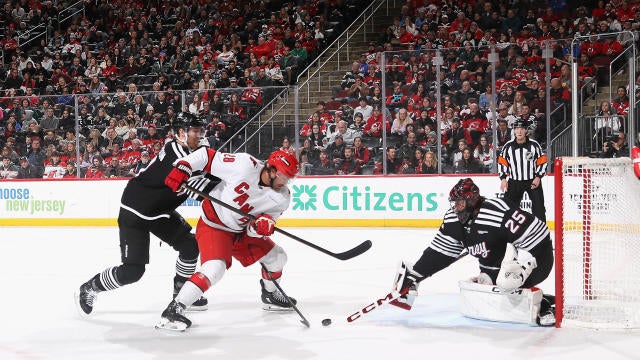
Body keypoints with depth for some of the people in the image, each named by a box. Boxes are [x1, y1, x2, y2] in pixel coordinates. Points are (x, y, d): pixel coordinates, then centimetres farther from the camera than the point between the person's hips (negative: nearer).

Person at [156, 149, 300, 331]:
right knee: (214, 269, -27)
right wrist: (181, 167, -25)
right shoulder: (244, 165, -27)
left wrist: (264, 224, -34)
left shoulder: (281, 197, -11)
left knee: (276, 256, 12)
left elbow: (255, 230, -11)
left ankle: (271, 296, 40)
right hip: (212, 226, -7)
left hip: (241, 230, 7)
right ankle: (173, 310, -23)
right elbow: (209, 156, -18)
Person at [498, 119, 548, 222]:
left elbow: (542, 162, 1)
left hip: (532, 181, -1)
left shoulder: (534, 145, -4)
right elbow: (502, 162, 7)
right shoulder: (508, 146, -1)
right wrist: (503, 178, -1)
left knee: (539, 206, -3)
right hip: (514, 181, 1)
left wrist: (538, 177, -9)